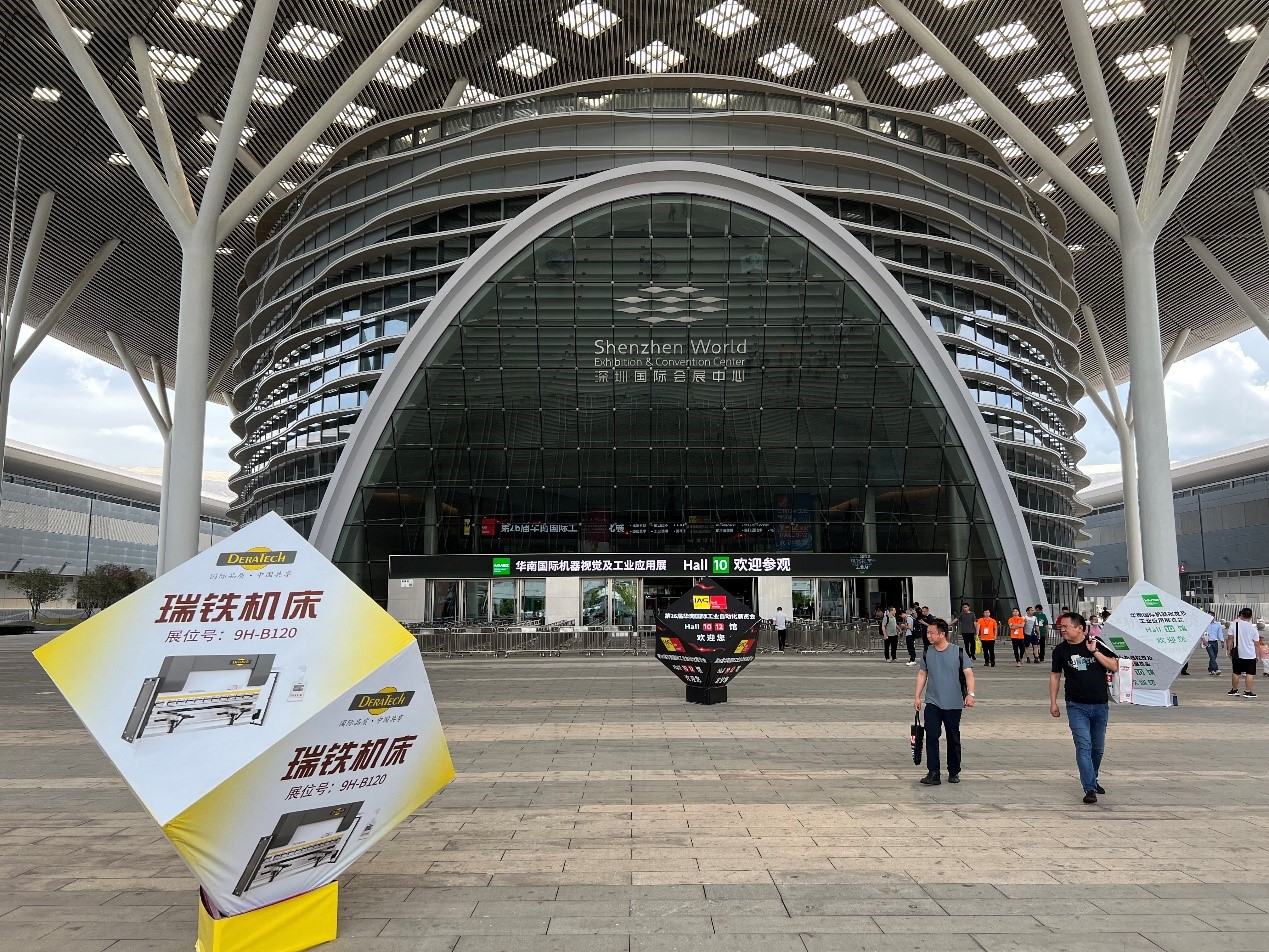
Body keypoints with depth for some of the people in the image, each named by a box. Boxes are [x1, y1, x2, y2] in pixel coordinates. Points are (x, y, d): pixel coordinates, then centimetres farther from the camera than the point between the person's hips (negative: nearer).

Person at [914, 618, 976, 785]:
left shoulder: (958, 653, -5)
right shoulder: (927, 653, 4)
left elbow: (969, 673, -9)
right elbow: (922, 674, 12)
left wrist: (970, 694, -24)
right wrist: (917, 697, 8)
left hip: (953, 704, -1)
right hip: (932, 703, 2)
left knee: (953, 739, 10)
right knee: (931, 736, -9)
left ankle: (954, 772, 24)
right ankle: (933, 774, -7)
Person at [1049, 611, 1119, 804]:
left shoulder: (1097, 644, -3)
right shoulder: (1060, 650, 0)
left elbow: (1114, 666, -7)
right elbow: (1055, 676, 8)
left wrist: (1094, 651, -16)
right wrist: (1053, 702, 6)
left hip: (1100, 705, 1)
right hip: (1076, 706, -1)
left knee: (1098, 747, 14)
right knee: (1084, 746, -12)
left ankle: (1092, 779, 35)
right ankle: (1089, 789, -12)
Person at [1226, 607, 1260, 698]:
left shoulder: (1234, 624, -4)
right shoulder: (1253, 628, -6)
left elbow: (1230, 639, -2)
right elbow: (1256, 643, -1)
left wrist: (1229, 650, 7)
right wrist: (1257, 655, 11)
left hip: (1237, 653, 2)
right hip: (1250, 654, -2)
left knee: (1236, 672, 12)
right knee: (1250, 673, 2)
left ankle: (1234, 689, 22)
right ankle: (1247, 691, -1)